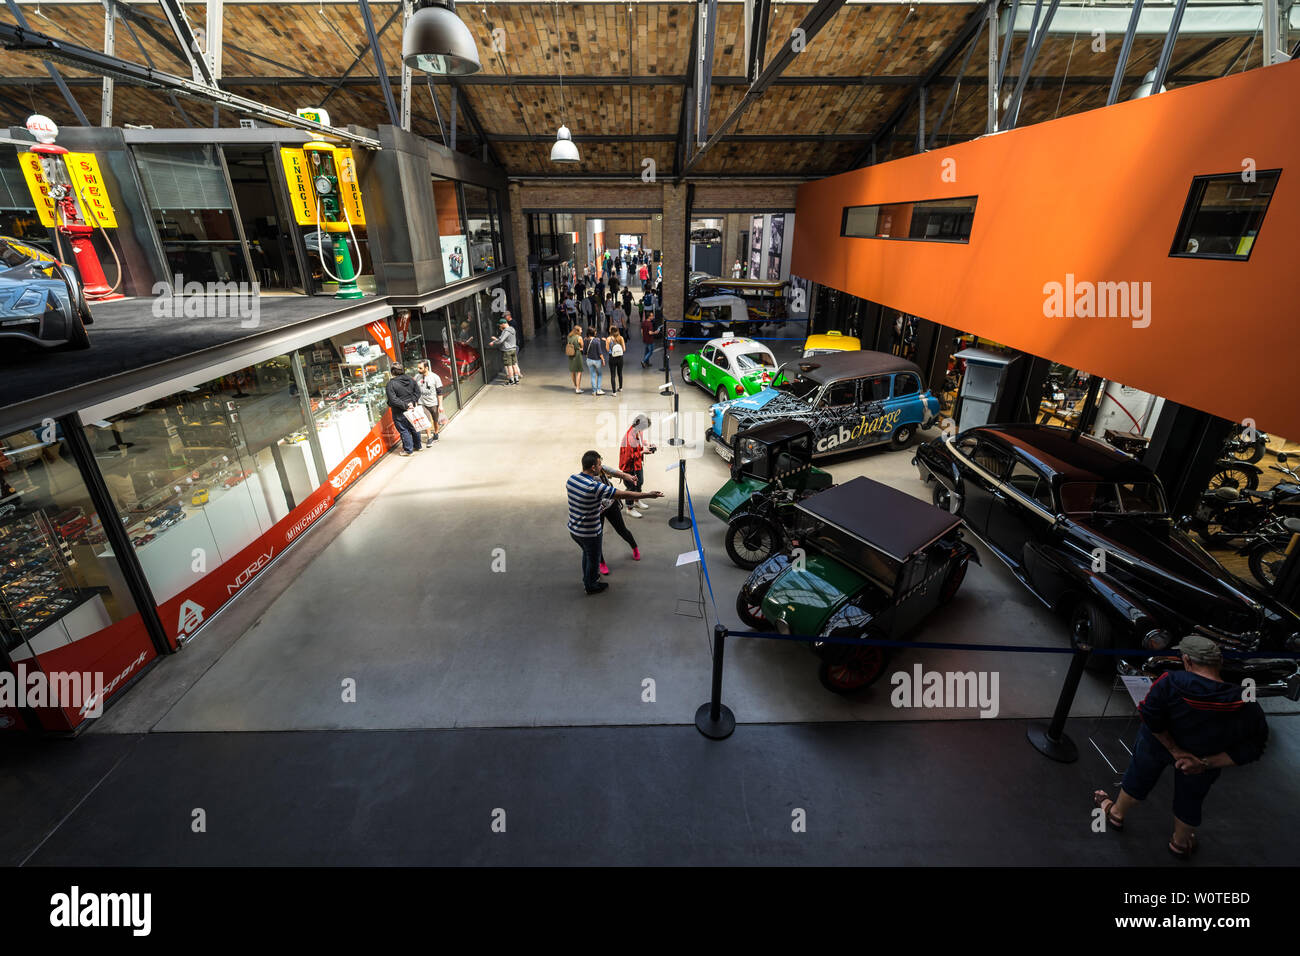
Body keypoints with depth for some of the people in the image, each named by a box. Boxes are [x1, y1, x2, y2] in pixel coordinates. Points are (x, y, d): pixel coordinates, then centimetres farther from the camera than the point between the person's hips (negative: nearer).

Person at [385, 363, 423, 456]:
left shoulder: (391, 384, -17)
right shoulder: (410, 379, 0)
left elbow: (393, 400, -21)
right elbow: (417, 392, 4)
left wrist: (405, 406, -17)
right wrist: (412, 402, -3)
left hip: (400, 413, -6)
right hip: (411, 409, 6)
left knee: (404, 430, 4)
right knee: (414, 427, 19)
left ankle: (408, 450, 11)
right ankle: (417, 446, 33)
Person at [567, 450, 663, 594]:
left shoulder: (571, 479, -8)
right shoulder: (595, 487, -32)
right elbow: (624, 495, -30)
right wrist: (648, 495, -21)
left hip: (573, 529, 7)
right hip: (589, 533, -7)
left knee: (587, 552, 32)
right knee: (593, 559, 20)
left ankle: (587, 578, 54)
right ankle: (591, 586, 42)